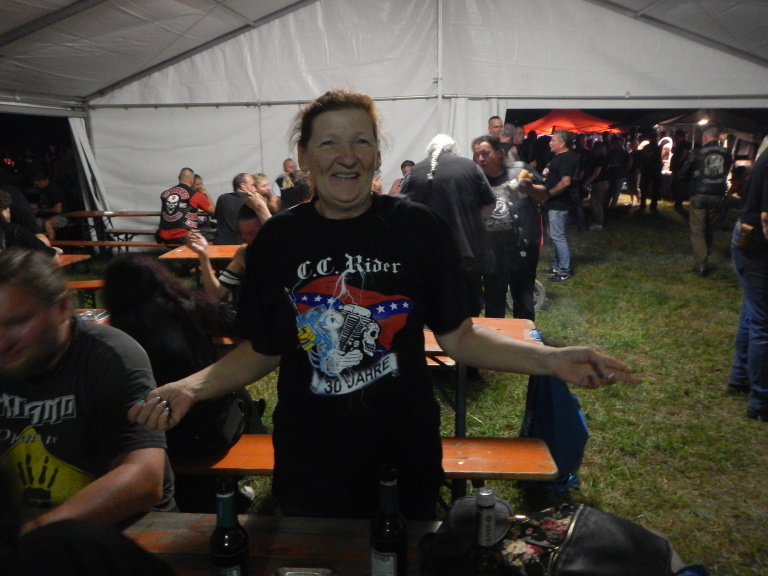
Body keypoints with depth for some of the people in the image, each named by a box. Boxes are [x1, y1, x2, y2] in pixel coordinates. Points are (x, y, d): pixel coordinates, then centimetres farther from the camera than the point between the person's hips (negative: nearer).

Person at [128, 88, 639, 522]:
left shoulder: (420, 229, -9)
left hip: (405, 458, 0)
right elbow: (262, 351, 2)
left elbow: (458, 337, -5)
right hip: (308, 464, 1)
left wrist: (551, 360, -17)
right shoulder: (277, 240, -5)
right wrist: (192, 387, -13)